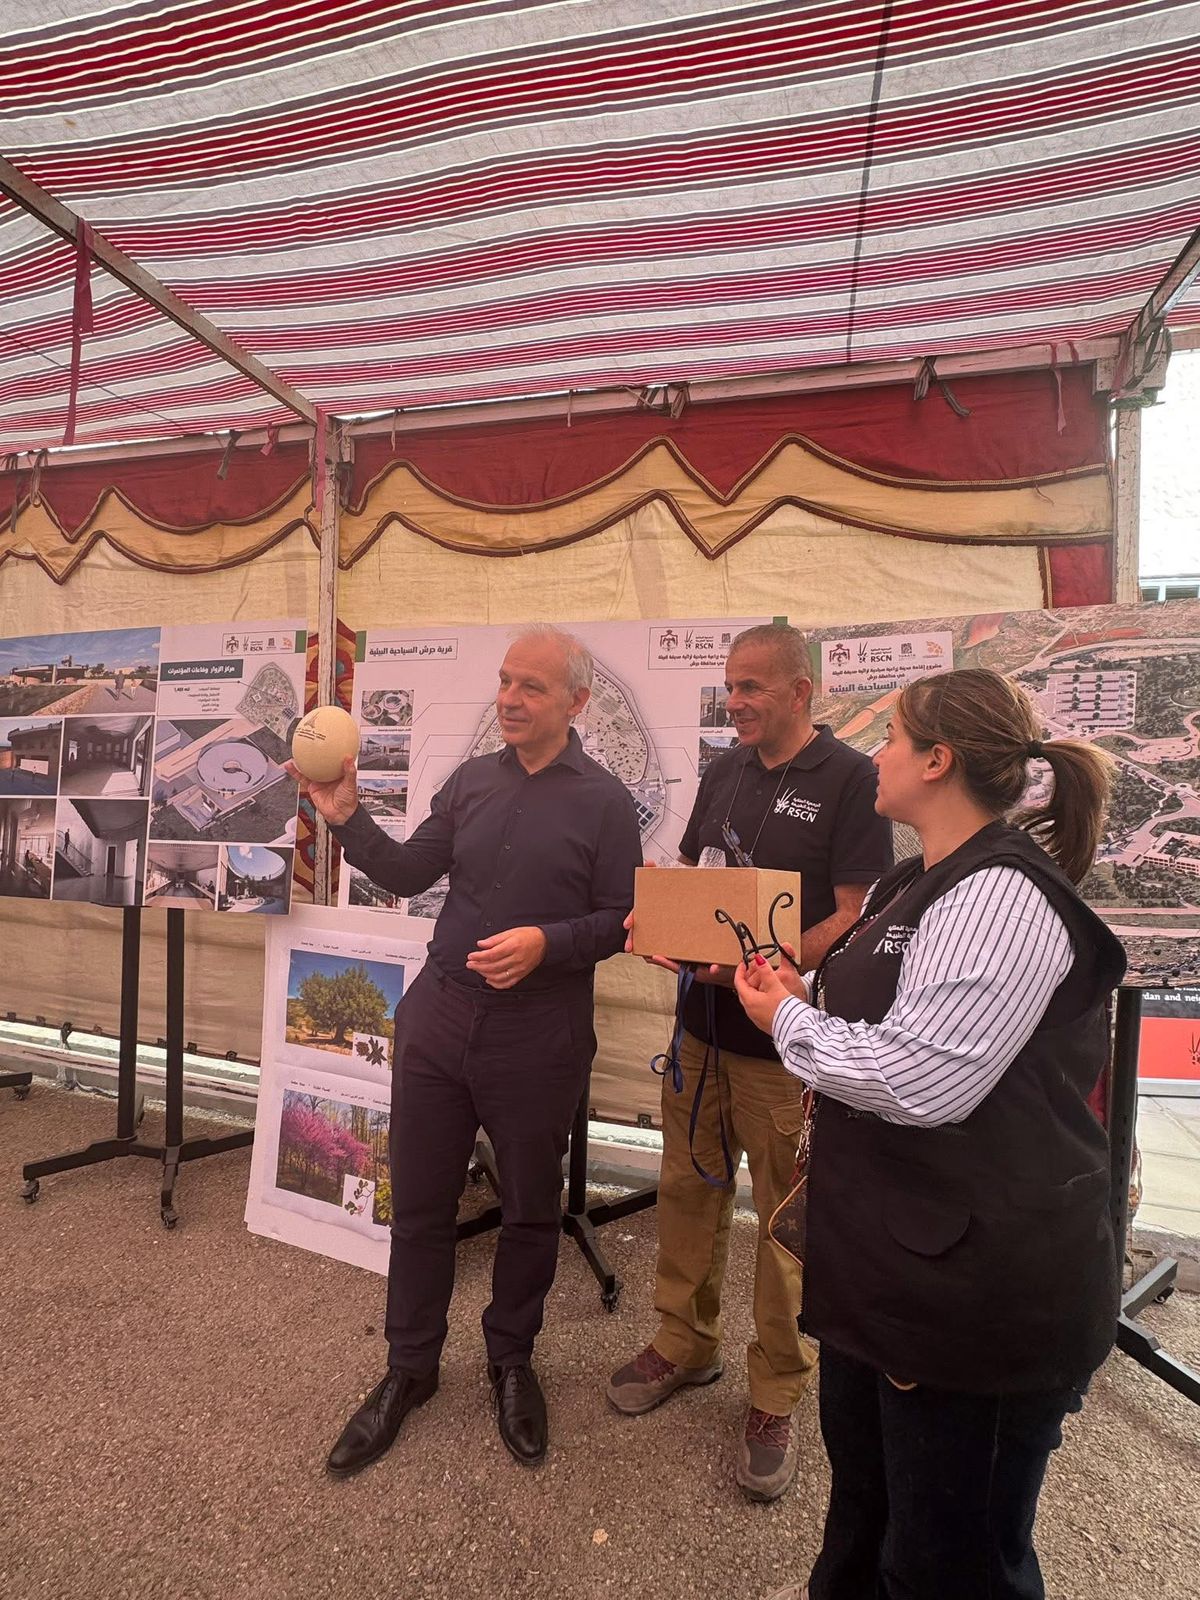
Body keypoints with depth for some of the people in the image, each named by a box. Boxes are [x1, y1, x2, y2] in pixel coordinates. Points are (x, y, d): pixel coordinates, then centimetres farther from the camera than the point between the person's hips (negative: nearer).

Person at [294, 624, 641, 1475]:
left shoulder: (604, 801, -8)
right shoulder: (472, 780, 5)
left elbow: (622, 919, -8)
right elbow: (409, 873, 8)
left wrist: (546, 942, -22)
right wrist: (347, 817, -3)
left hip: (537, 1040, -3)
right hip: (438, 1017, 4)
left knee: (530, 1210, 15)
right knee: (419, 1202, 15)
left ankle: (512, 1359, 41)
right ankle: (409, 1369, 37)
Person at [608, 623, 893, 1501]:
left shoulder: (851, 780, -11)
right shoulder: (724, 772, 9)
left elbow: (854, 916, -15)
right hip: (702, 1020, 6)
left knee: (787, 1216, 9)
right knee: (689, 1188, 17)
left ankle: (776, 1397, 28)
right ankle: (685, 1343, 39)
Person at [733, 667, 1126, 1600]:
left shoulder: (1001, 896, -25)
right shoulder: (924, 885, 9)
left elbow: (920, 1079, -31)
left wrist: (788, 1020, -16)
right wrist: (804, 991, 2)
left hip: (978, 1291, -10)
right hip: (890, 1253, 10)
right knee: (861, 1472, 31)